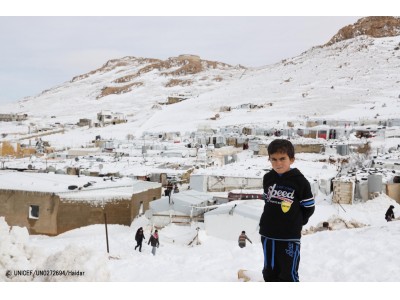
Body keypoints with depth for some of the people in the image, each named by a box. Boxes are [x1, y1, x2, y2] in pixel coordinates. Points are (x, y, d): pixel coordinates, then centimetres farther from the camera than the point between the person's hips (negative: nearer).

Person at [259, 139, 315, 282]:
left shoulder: (299, 181, -11)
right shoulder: (268, 178, 2)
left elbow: (309, 207, -3)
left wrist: (296, 222, 1)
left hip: (290, 236, -5)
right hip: (268, 234, 5)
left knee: (289, 274, 2)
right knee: (270, 272, 17)